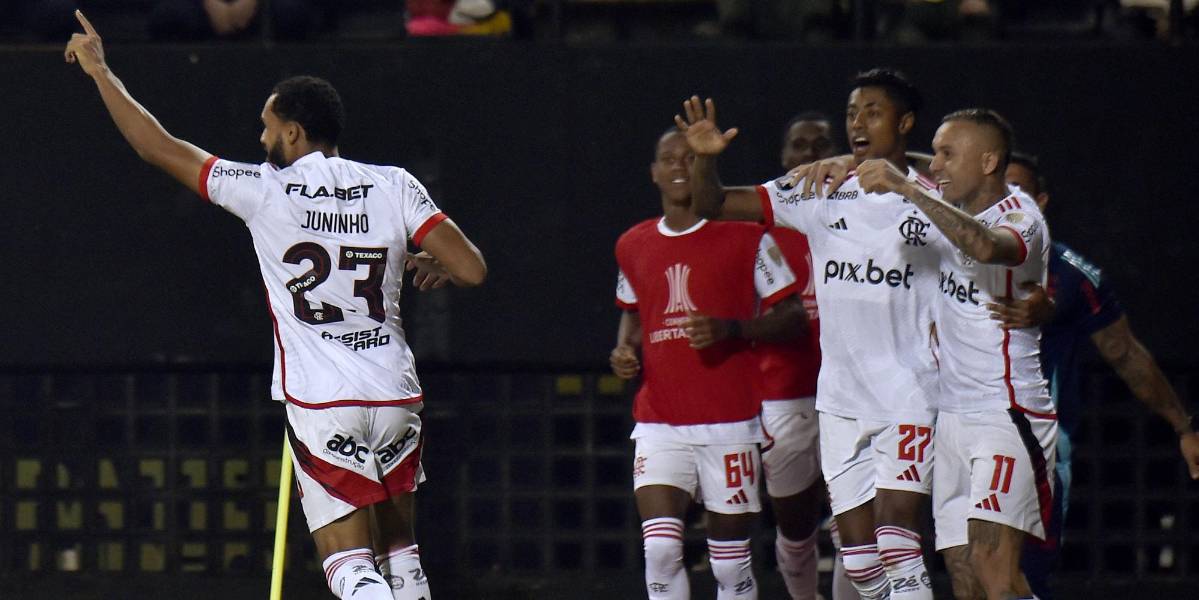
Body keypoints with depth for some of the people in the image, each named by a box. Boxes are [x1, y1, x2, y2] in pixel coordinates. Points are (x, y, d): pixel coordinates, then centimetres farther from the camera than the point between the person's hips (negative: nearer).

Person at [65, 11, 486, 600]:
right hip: (394, 395, 4)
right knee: (399, 551, 19)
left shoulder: (265, 190, -4)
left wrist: (101, 72, 16)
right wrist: (433, 263, 20)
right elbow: (472, 269, -4)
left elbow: (158, 148, 3)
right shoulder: (394, 187, 0)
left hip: (319, 402, -3)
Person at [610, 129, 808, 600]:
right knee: (660, 549, -13)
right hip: (659, 424, 3)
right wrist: (624, 351, 9)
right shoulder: (633, 246, 12)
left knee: (730, 560, 1)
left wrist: (730, 329, -18)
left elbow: (793, 318, -2)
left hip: (730, 423, -3)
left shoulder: (745, 237, -2)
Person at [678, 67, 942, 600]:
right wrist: (706, 158, -13)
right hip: (839, 398, 5)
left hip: (910, 394, -5)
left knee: (894, 534, -17)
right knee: (857, 553, 5)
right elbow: (712, 205, 5)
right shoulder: (821, 194, 7)